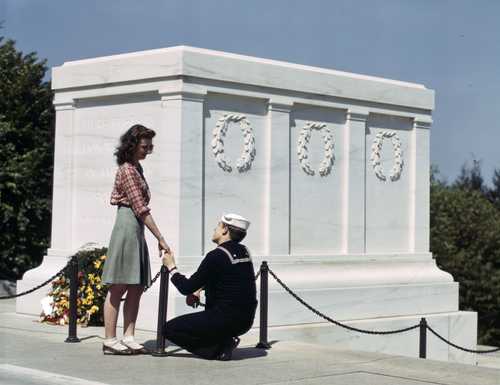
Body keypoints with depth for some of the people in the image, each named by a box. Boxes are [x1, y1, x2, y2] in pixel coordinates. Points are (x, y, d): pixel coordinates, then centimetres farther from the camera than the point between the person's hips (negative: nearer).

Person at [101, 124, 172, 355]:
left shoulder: (135, 168, 17)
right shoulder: (128, 170, -12)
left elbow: (115, 198, 25)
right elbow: (141, 209, -16)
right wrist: (161, 239, -16)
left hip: (136, 231, 10)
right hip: (128, 226, -10)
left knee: (136, 288, 6)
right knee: (118, 287, -7)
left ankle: (128, 337, 6)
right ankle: (110, 341, -5)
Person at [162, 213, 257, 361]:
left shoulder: (217, 256, -16)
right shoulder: (244, 252, 9)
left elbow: (186, 288, -11)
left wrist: (171, 267, 4)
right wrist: (198, 289, 20)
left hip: (225, 319, -8)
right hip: (246, 321, 9)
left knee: (169, 329, -1)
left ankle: (219, 348, -7)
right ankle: (226, 342, 11)